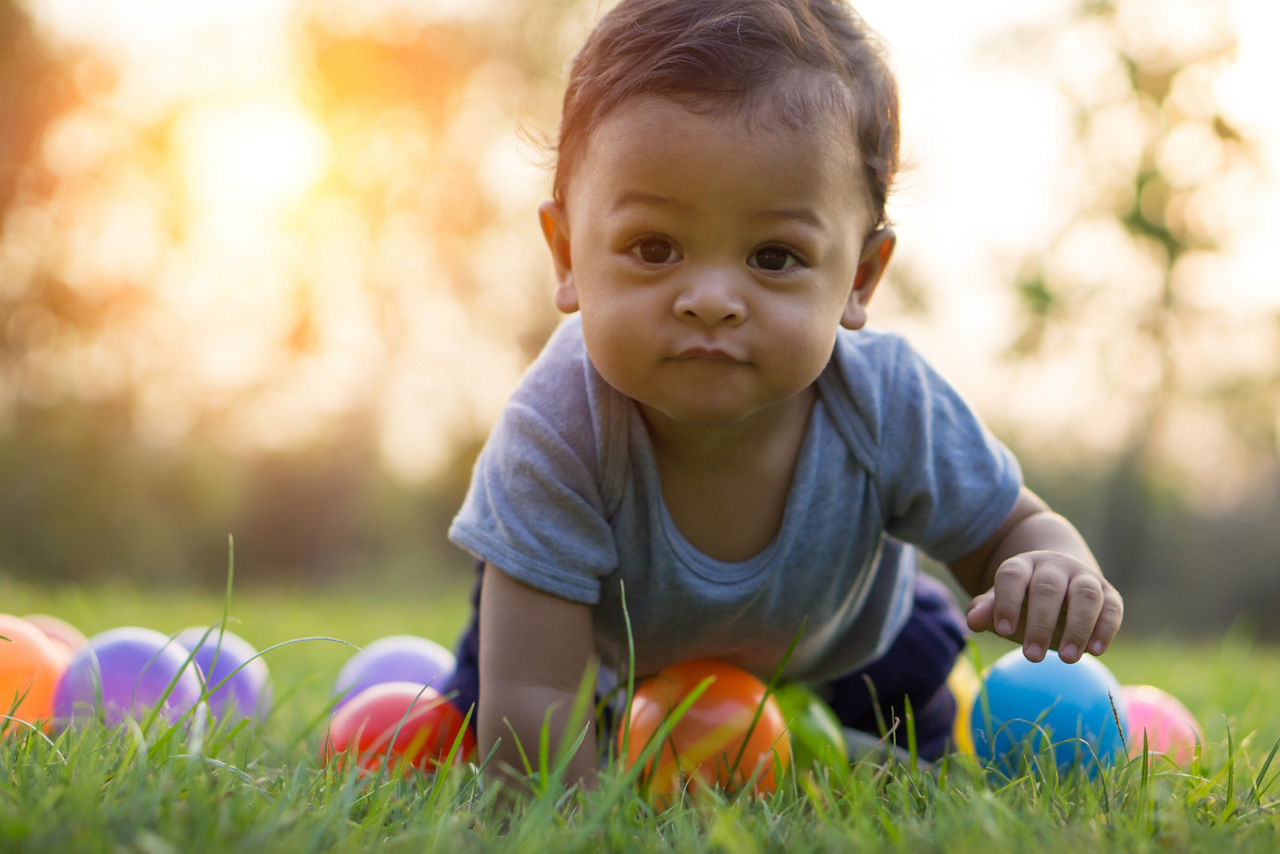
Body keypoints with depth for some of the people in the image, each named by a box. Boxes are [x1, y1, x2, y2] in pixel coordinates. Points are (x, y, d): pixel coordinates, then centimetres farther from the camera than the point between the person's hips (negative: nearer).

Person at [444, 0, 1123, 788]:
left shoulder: (889, 406, -38)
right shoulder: (559, 431, -46)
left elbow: (1009, 530, -18)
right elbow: (529, 705, -43)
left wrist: (1055, 570, -41)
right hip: (609, 649, -1)